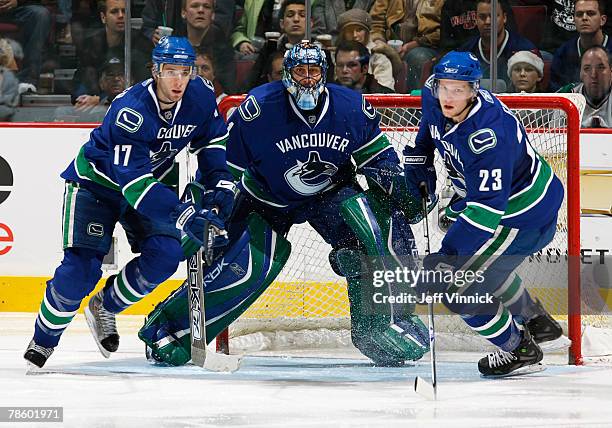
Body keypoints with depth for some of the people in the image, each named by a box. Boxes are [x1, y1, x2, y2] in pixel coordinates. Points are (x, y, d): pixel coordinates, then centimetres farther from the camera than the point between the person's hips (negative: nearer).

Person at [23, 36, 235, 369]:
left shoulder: (200, 96, -16)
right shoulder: (130, 111, -35)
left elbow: (212, 139, 6)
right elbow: (133, 181, -41)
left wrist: (220, 184, -9)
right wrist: (184, 216, -48)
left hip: (153, 181, 5)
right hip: (95, 182, -5)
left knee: (165, 254, -17)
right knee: (81, 269, -16)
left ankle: (104, 307, 8)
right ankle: (43, 339, 7)